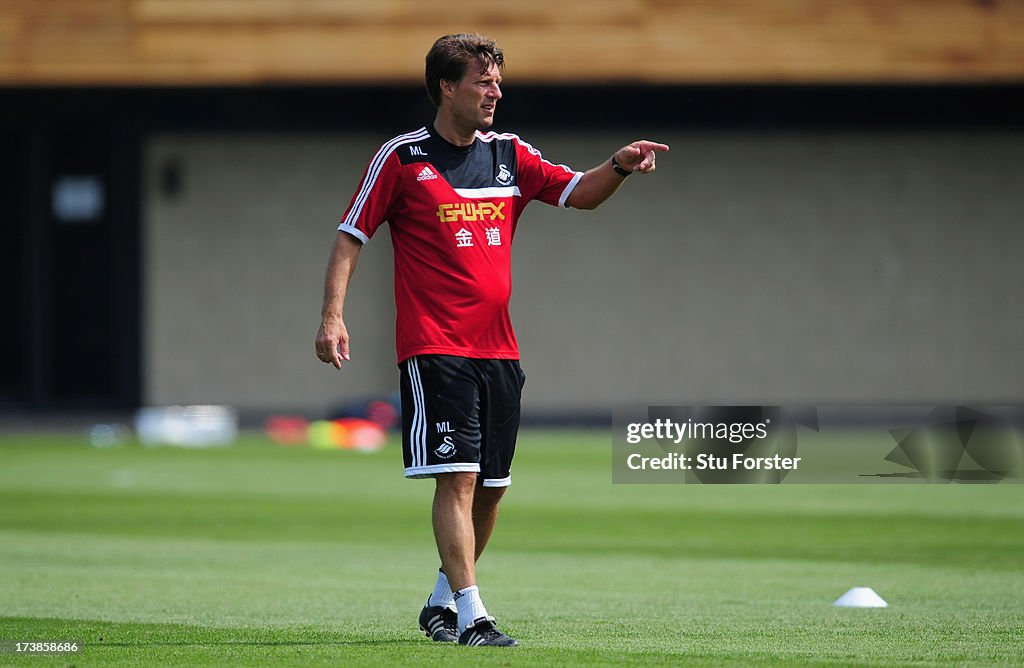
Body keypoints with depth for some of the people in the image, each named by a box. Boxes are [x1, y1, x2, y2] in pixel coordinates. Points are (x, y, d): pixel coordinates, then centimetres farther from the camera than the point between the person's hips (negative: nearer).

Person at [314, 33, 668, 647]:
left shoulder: (510, 154, 12)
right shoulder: (402, 157, -2)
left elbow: (580, 194, 9)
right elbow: (351, 236, -1)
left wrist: (620, 166, -13)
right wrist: (333, 314, -11)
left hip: (499, 349, 6)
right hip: (435, 349, -6)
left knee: (492, 485, 9)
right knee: (457, 477, -14)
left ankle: (442, 601, 26)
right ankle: (471, 614, -17)